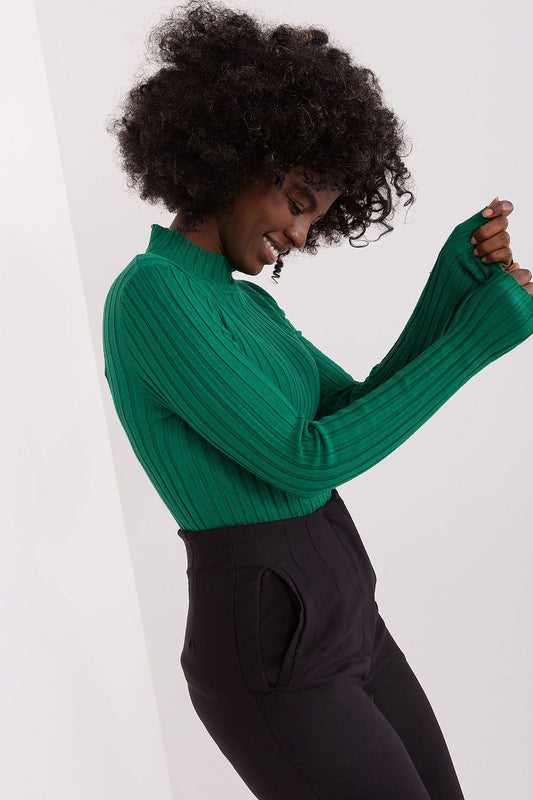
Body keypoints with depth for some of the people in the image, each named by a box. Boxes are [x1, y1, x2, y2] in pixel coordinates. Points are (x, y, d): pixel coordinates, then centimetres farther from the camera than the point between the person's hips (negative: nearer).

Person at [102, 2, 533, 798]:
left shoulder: (247, 305, 12)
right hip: (268, 655, -9)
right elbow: (305, 461, -22)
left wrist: (459, 277, -3)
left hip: (337, 614, 9)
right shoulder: (151, 293, -17)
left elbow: (362, 410, 7)